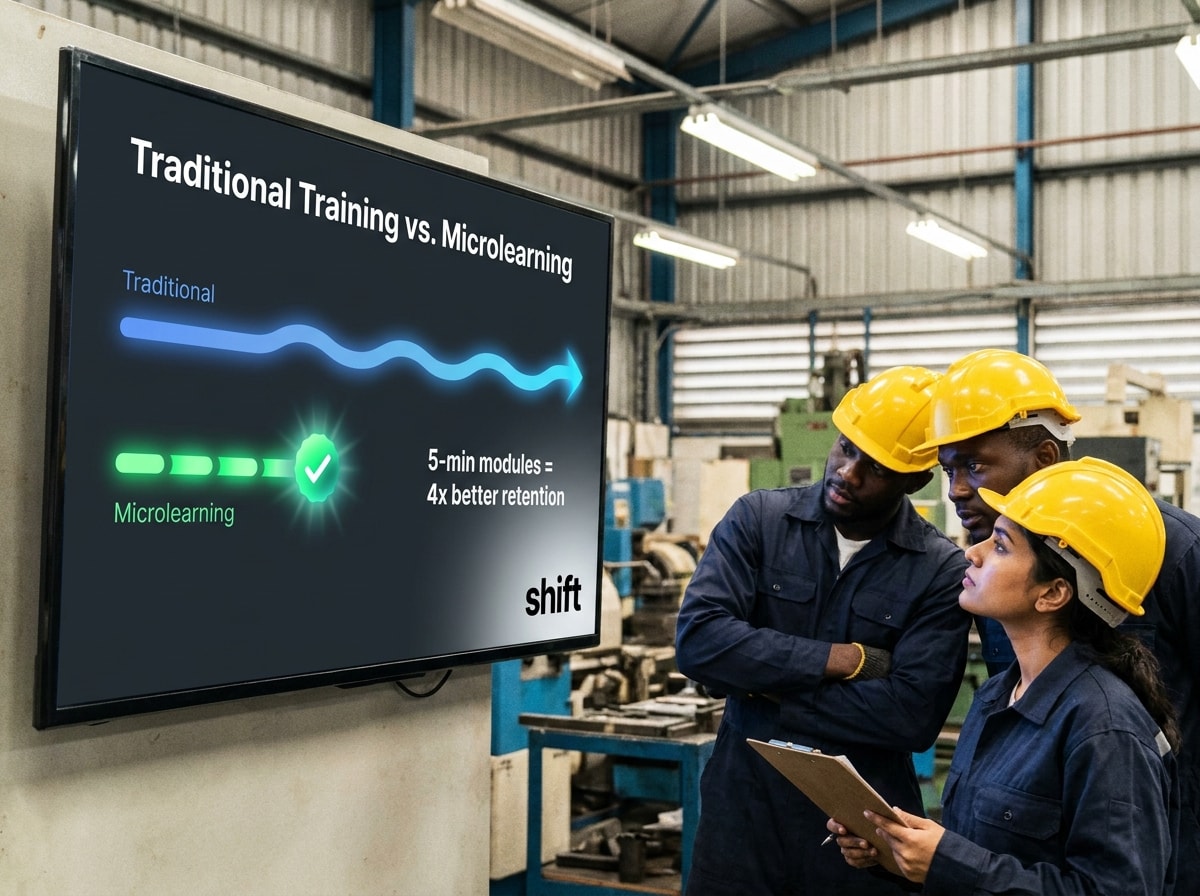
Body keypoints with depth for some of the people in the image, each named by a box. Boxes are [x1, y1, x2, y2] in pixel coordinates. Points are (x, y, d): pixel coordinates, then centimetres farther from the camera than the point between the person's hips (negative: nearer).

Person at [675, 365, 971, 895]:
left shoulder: (942, 571, -8)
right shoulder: (759, 519, -4)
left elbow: (913, 716, -17)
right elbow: (698, 640, -16)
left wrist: (766, 691, -15)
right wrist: (843, 660, -16)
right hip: (742, 805, 1)